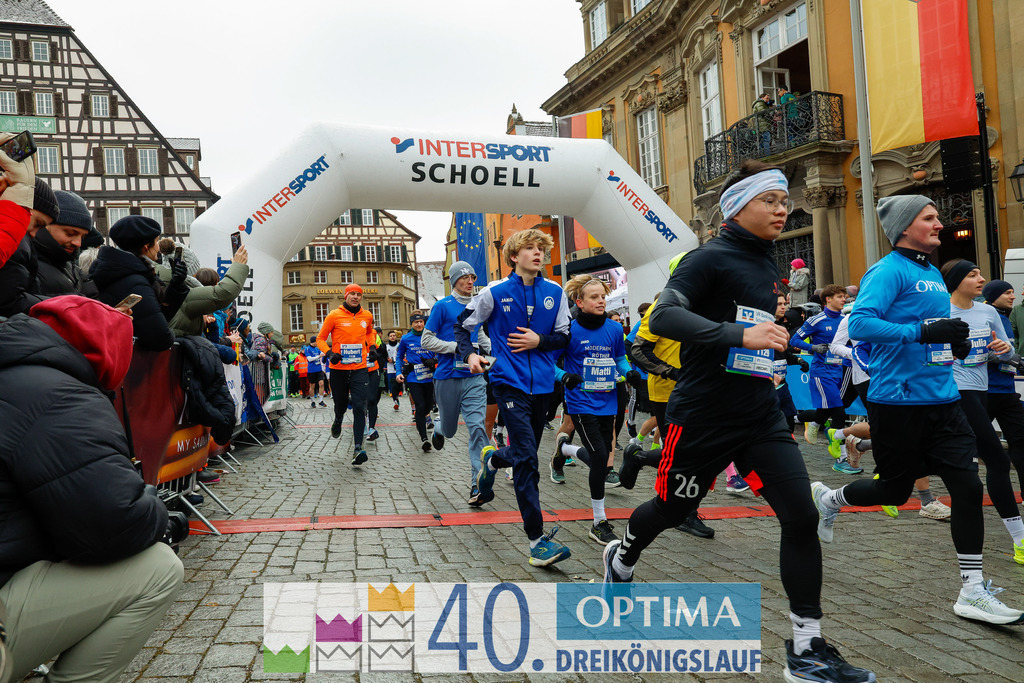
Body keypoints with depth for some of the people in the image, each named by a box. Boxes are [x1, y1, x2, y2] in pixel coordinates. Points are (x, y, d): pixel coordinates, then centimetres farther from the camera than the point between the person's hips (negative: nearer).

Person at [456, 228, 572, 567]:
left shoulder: (555, 293, 6)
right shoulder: (495, 293, -1)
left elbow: (563, 337, 11)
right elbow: (463, 325, 9)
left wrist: (539, 341, -8)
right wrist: (469, 354, -9)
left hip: (542, 384, 5)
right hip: (509, 383, -4)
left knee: (525, 452, 16)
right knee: (527, 458, -13)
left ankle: (492, 459, 52)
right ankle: (537, 540, -10)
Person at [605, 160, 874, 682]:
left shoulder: (767, 266, 13)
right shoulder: (709, 258, -11)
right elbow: (663, 316, -26)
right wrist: (741, 335, -35)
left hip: (761, 418, 7)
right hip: (702, 417, -6)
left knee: (801, 518, -5)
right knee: (672, 509, 12)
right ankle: (622, 559, 46)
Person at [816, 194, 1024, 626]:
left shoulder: (933, 273, 16)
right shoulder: (889, 270, -11)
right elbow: (860, 323, -24)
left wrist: (956, 342, 9)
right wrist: (924, 333, -29)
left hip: (943, 399, 8)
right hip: (898, 401, -7)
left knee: (968, 486, -1)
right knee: (894, 490, 7)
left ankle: (972, 592, 7)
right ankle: (828, 499, 37)